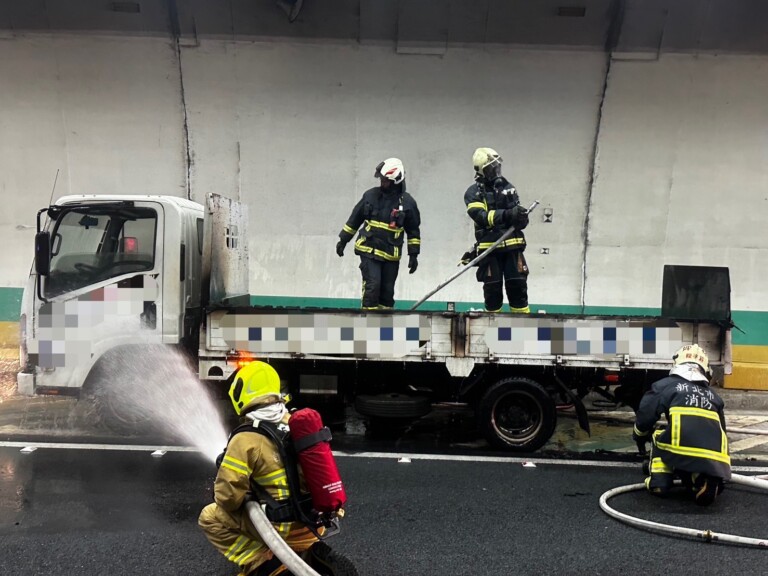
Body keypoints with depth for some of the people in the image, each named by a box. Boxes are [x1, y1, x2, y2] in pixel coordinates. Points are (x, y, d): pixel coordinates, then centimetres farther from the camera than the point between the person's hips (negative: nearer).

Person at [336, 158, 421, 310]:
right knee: (372, 285, -13)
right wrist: (343, 240, 12)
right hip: (369, 250, -1)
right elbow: (354, 220, 11)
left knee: (387, 291, 6)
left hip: (391, 255, 1)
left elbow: (413, 231, 7)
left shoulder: (407, 202, -3)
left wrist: (413, 254, 4)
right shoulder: (371, 195, 0)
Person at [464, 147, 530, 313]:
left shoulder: (508, 187, 12)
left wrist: (521, 218, -9)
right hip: (489, 248, -3)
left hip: (512, 245, 3)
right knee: (492, 287, 2)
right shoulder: (473, 193, -1)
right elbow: (481, 216, -17)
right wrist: (506, 214, -30)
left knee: (517, 284, 1)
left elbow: (516, 212, 16)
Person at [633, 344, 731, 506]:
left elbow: (645, 416, 12)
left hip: (683, 451, -2)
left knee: (659, 437, 28)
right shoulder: (713, 395, 30)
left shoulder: (666, 385, 18)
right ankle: (704, 480, -1)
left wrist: (639, 437, 35)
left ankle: (659, 482, 15)